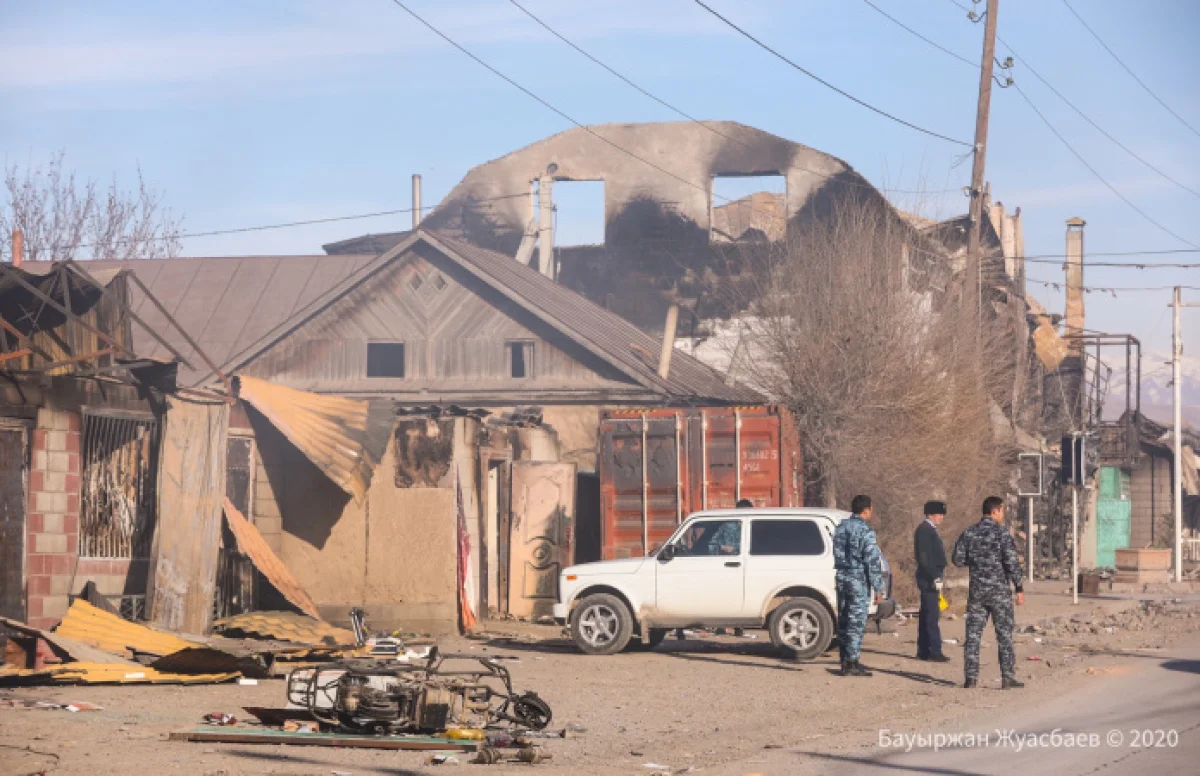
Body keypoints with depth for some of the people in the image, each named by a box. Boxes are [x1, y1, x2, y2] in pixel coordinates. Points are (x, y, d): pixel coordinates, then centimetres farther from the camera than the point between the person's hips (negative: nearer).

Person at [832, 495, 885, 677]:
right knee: (856, 622, -5)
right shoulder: (865, 532, -15)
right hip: (859, 580, -7)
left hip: (842, 579, 7)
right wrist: (878, 588, -11)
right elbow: (873, 562, -15)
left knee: (844, 621, 12)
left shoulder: (840, 528, 8)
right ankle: (851, 663, -5)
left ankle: (846, 660, 18)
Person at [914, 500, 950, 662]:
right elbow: (924, 557, -21)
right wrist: (935, 578, -22)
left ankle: (923, 651, 15)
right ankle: (934, 651, -11)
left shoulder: (929, 530, 18)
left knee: (926, 616, 12)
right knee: (932, 616, -10)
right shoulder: (924, 530, -14)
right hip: (929, 580, -11)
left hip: (931, 578, 11)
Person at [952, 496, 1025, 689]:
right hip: (999, 590, -4)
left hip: (976, 590, 4)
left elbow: (958, 559, 7)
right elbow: (1011, 562, -14)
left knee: (973, 634, 6)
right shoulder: (1002, 533, -9)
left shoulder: (969, 533, 5)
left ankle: (970, 677, 4)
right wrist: (1019, 588, -9)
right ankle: (1008, 677, 3)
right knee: (1004, 633, 3)